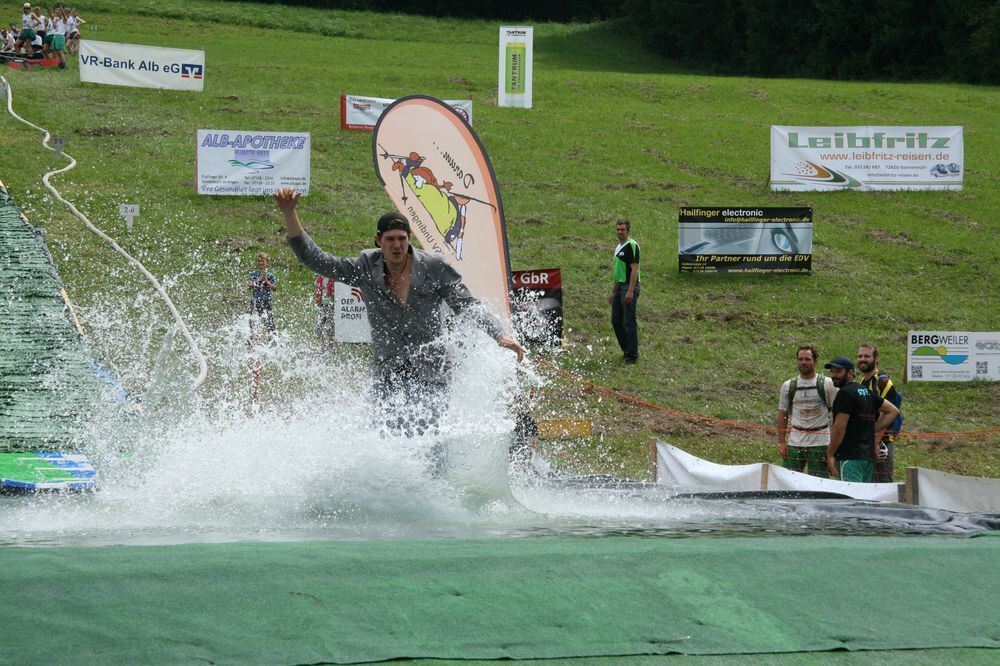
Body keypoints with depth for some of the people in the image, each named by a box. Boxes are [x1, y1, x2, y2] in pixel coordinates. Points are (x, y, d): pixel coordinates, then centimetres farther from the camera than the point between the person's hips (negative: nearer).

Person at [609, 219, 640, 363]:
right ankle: (626, 350, 20)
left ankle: (633, 355, 0)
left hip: (629, 287, -10)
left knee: (629, 322, -6)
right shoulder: (618, 248, 17)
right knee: (616, 321, 11)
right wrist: (613, 293, 23)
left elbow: (634, 269, -19)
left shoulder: (631, 246, -12)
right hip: (619, 287, 10)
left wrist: (630, 291, -25)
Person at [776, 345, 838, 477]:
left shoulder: (827, 384, 0)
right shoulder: (788, 386, 8)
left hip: (820, 443, -3)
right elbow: (782, 415, 10)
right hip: (794, 443, 3)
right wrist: (781, 442, 2)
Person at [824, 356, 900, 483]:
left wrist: (830, 454, -9)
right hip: (869, 456, 9)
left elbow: (839, 427, -16)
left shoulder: (845, 393, -10)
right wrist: (873, 429, 16)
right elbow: (893, 411, 24)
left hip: (850, 457, -9)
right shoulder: (867, 392, 17)